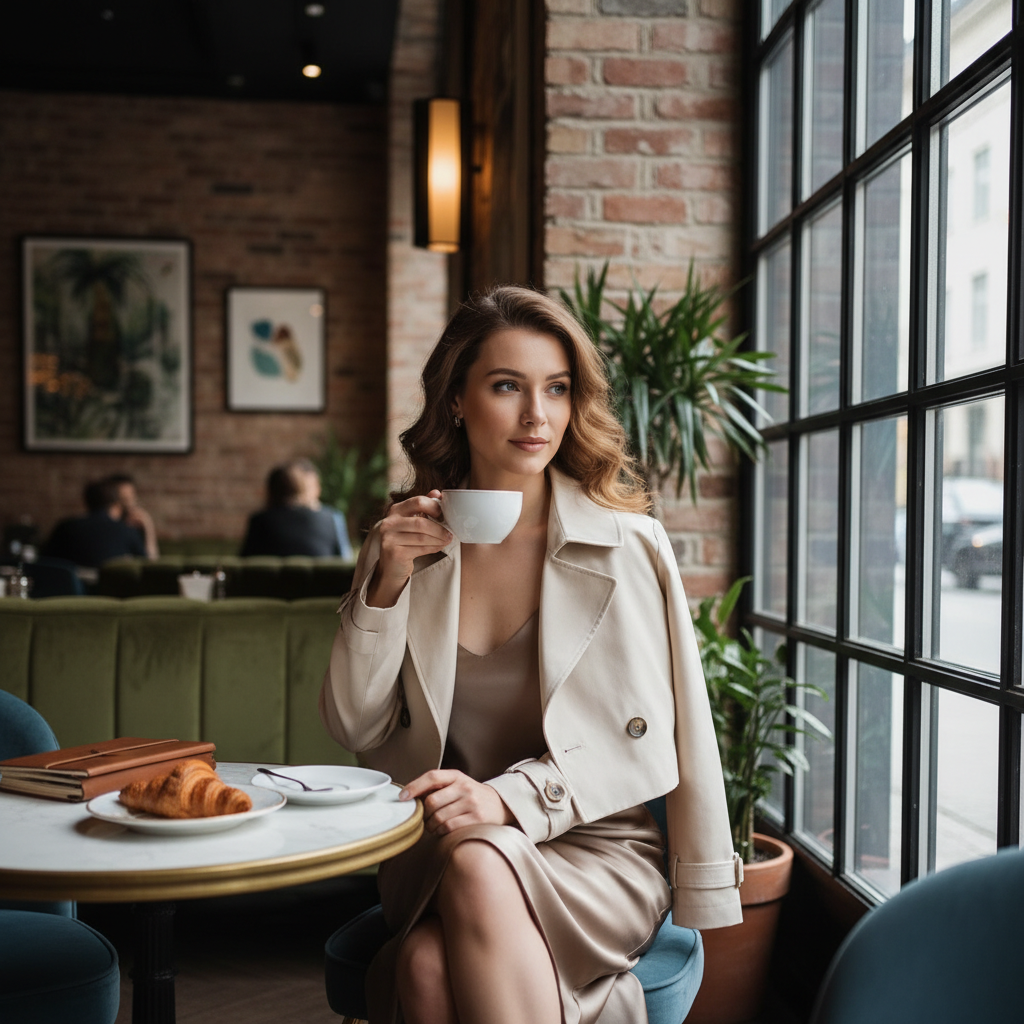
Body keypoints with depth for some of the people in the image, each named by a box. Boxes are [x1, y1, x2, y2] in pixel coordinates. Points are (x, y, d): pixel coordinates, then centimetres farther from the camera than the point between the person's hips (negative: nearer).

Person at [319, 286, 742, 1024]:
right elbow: (354, 728, 4)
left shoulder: (629, 546, -4)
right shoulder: (406, 542, 5)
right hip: (436, 861, 2)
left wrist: (511, 797, -20)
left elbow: (645, 743, -5)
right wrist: (388, 585, -9)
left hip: (599, 854, -1)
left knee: (478, 865, -34)